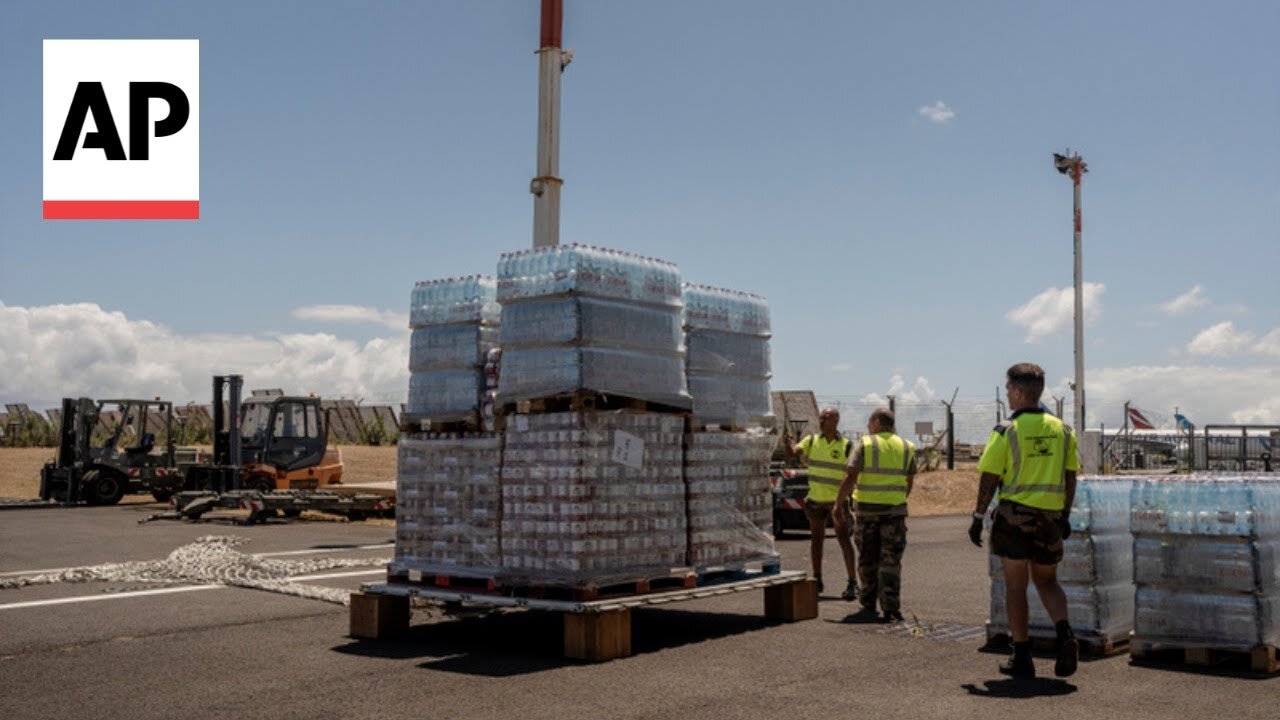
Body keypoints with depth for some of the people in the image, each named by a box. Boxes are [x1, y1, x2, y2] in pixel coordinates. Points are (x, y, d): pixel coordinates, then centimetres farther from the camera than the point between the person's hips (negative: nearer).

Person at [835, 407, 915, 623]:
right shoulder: (906, 447, 6)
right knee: (891, 560, 3)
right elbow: (910, 482, 11)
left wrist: (838, 503, -5)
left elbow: (850, 477, -11)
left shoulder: (866, 444, -4)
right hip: (895, 509, 2)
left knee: (867, 559, 11)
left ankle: (869, 606, 17)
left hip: (866, 508, -1)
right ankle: (891, 609, -4)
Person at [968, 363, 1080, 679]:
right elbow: (1070, 478, 9)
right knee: (1047, 581, 19)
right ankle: (1064, 633, -6)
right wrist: (1065, 516, 18)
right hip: (1050, 517, 4)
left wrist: (978, 517, -1)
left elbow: (990, 479, -9)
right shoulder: (1061, 429, 4)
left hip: (1014, 515, -4)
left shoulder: (1006, 431, -10)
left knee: (1015, 586, 5)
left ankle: (1022, 657, 8)